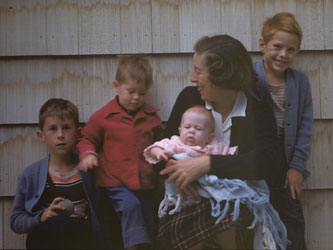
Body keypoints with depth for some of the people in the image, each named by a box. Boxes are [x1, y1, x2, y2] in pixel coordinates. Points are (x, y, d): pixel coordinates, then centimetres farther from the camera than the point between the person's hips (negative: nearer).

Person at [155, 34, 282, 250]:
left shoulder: (256, 110, -5)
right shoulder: (189, 98, 4)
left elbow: (268, 163, -21)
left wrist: (207, 163, -29)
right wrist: (176, 170, -18)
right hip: (193, 198, 2)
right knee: (170, 230, -31)